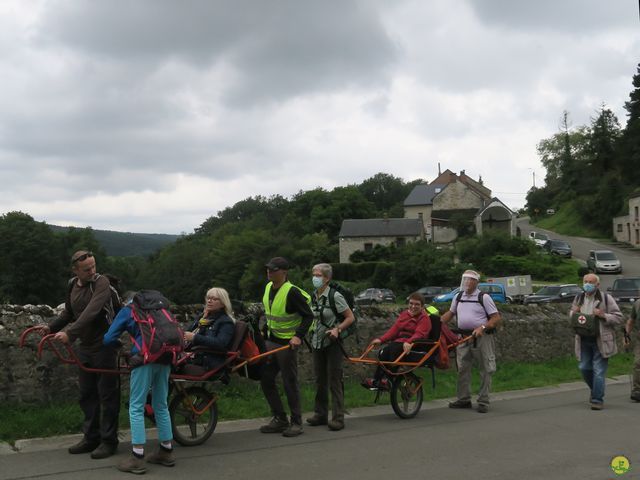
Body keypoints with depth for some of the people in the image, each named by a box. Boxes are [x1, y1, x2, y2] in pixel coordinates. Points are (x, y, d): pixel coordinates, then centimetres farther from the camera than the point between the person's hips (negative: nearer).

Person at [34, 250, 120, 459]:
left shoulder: (101, 282, -15)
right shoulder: (72, 285, 7)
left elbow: (91, 312, -29)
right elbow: (69, 313, 20)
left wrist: (69, 333, -37)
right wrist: (51, 327, 5)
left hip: (104, 346, -7)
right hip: (85, 347, 7)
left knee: (107, 394, -1)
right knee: (87, 394, 11)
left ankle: (109, 440, 6)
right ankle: (91, 437, 21)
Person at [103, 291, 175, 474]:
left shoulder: (127, 311, 15)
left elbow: (109, 339, 7)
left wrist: (121, 345, 26)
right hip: (165, 357, 5)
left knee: (136, 408, 2)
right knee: (161, 406, 17)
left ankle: (137, 459, 0)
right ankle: (166, 452, 23)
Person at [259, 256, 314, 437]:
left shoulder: (292, 292, -18)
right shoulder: (268, 288, 6)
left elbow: (309, 315, -16)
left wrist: (298, 336, -23)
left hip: (287, 343, -8)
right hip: (270, 341, 8)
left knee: (290, 383, -1)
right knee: (266, 380, 9)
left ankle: (296, 423, 11)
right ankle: (280, 419, 20)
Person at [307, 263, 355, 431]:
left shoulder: (335, 296, -13)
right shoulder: (313, 296, 6)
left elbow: (350, 317, -11)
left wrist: (337, 329, -23)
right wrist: (310, 330, 9)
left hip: (332, 343, -7)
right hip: (317, 342, 7)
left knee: (334, 380, -5)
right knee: (320, 380, 12)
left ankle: (338, 418, 0)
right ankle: (321, 414, 22)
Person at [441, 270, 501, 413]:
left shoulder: (484, 297, -5)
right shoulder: (458, 297, 11)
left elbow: (496, 318, -8)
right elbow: (450, 313, 22)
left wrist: (482, 327, -20)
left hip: (481, 337, -5)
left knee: (485, 370, 1)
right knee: (462, 369, 8)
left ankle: (483, 401, 8)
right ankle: (463, 399, 18)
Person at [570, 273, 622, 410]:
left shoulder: (606, 298, -6)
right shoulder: (579, 298, 9)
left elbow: (618, 317, -5)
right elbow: (571, 313, 24)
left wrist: (603, 315, -21)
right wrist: (573, 312, 0)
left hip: (601, 340, -5)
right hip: (584, 340, 5)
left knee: (598, 371, -4)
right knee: (584, 368, 10)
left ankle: (598, 399, 3)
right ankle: (595, 389, 35)